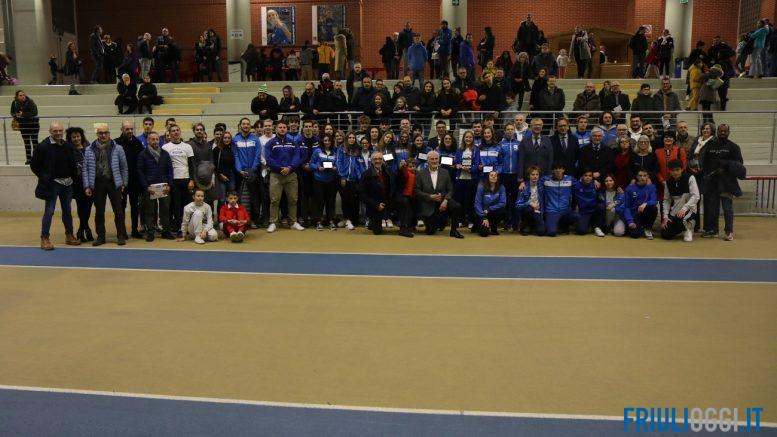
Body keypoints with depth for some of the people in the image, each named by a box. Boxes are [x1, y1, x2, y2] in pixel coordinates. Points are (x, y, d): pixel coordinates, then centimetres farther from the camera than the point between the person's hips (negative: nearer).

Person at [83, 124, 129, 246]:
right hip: (97, 184, 2)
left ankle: (121, 236, 9)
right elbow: (85, 169, 6)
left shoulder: (117, 149, 1)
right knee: (99, 212, 7)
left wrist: (124, 183, 1)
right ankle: (100, 237, 17)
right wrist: (87, 186, 0)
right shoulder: (89, 150, 5)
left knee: (118, 211, 0)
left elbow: (124, 167, 5)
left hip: (114, 183, -2)